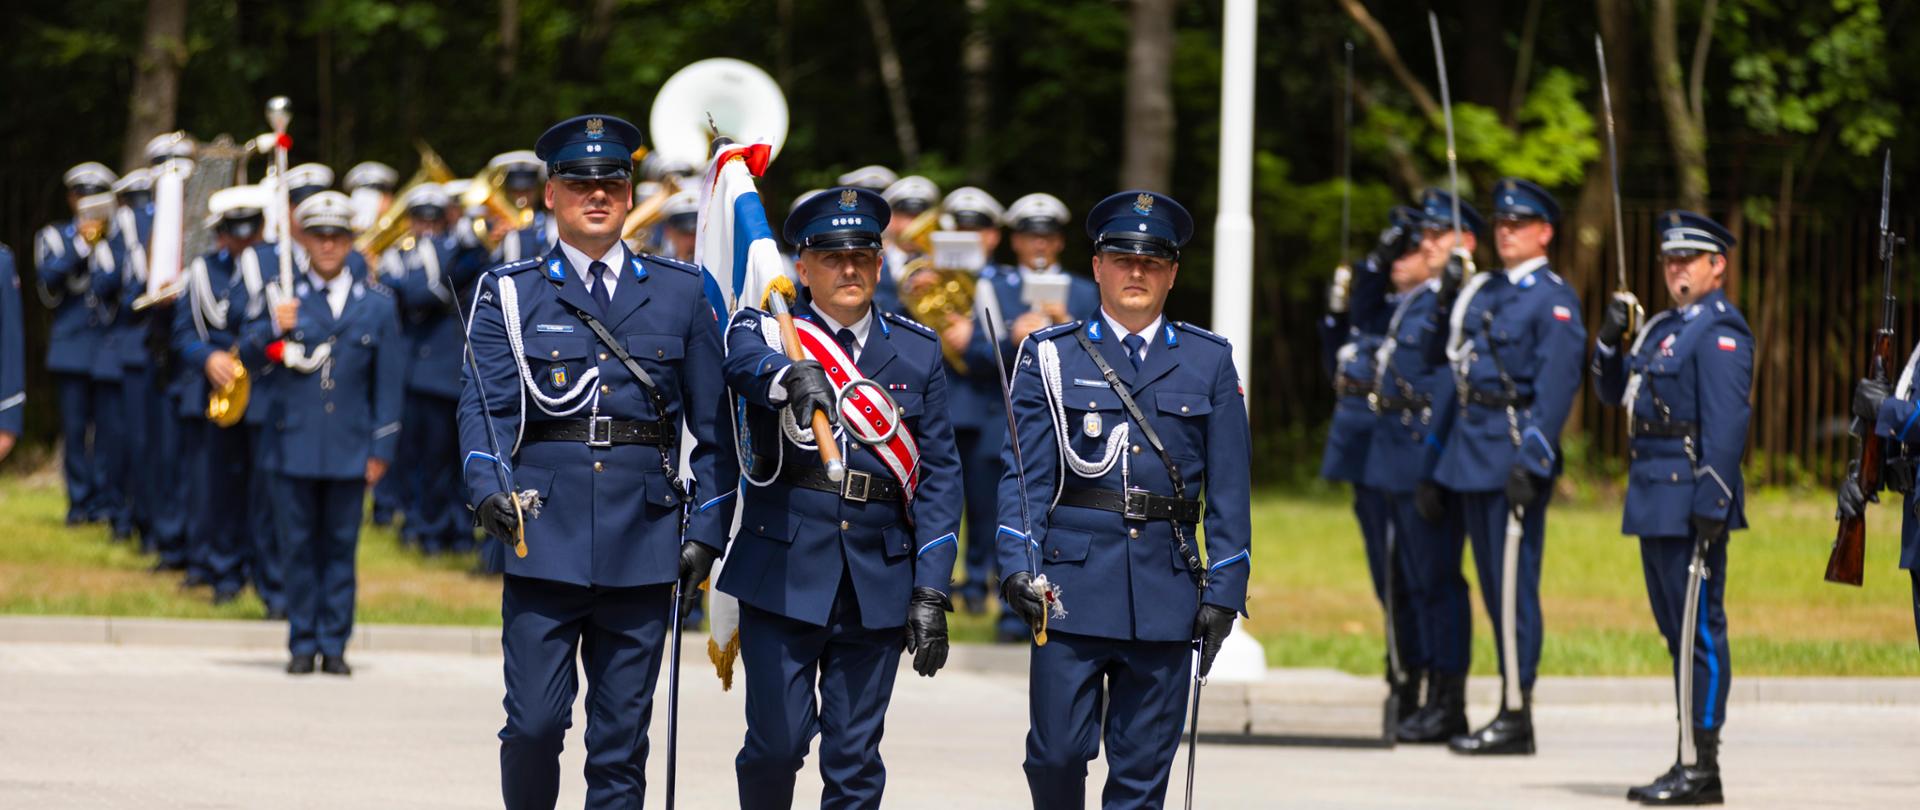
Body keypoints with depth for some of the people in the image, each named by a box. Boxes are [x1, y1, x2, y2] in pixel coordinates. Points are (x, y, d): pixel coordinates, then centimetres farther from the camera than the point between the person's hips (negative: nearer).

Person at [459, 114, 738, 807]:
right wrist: (489, 486, -21)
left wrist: (705, 533, 4)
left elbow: (715, 424, 12)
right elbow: (486, 406, -3)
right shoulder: (509, 294, 7)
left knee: (621, 738, 2)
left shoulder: (680, 293, 11)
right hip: (545, 538, -1)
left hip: (643, 542, 1)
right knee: (535, 721, -7)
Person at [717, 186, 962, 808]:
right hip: (784, 568, -2)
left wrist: (931, 593, -2)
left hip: (879, 578, 2)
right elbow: (746, 363, -23)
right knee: (778, 739, -6)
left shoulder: (918, 352, 10)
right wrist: (794, 379, -48)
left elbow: (938, 474, 6)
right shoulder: (765, 330, 2)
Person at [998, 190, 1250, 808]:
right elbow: (1026, 475, 1)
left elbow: (1228, 491, 8)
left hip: (1167, 590, 1)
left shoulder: (1210, 363, 9)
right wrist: (1018, 567, -12)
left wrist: (1223, 592, 1)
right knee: (1058, 752, -4)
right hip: (1072, 586, -1)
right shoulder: (1052, 357, 6)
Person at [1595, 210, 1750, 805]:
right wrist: (1610, 340, 4)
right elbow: (1613, 392, 23)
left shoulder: (1720, 332, -11)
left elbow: (1727, 424, -18)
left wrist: (1711, 506, -24)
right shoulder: (1664, 327, 18)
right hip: (1654, 500, 10)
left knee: (1698, 632, -7)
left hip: (1692, 503, -10)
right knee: (1677, 631, 12)